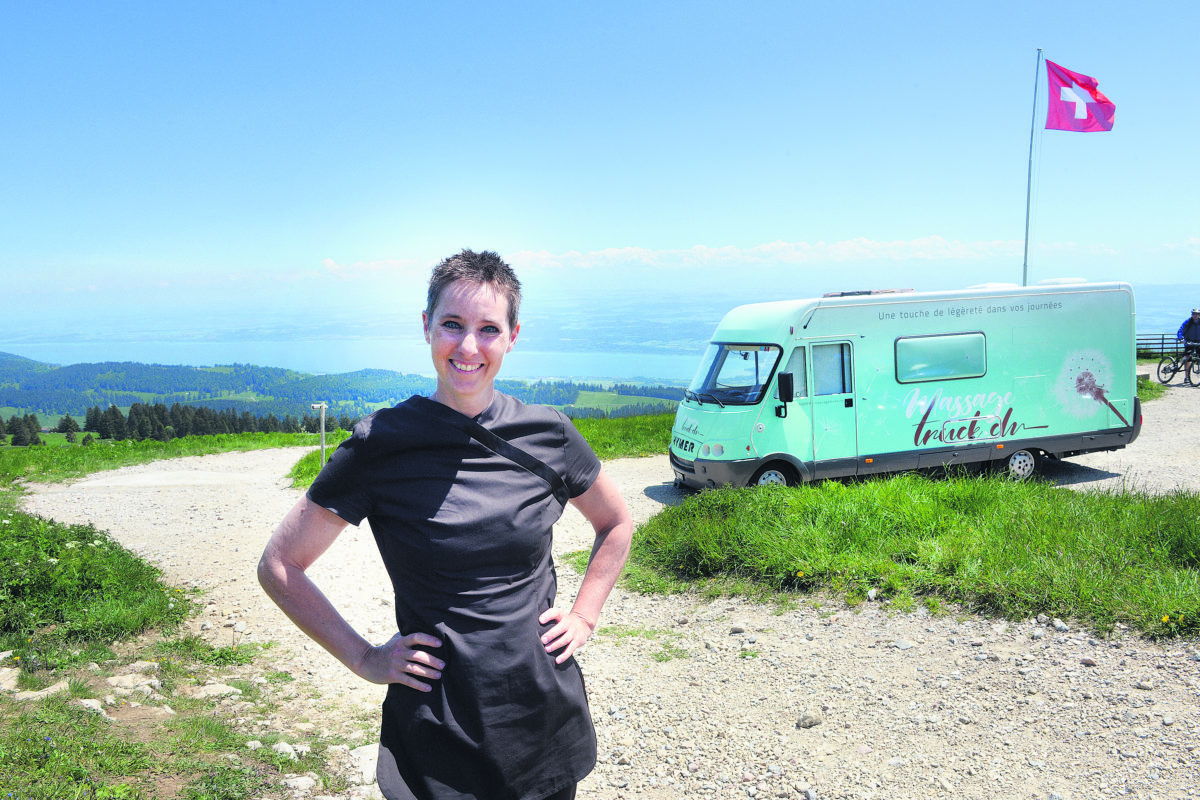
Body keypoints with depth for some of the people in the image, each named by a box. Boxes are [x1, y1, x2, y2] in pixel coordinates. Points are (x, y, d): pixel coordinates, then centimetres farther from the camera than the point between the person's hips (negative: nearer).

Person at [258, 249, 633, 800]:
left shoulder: (545, 435, -4)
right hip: (435, 729, -2)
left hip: (547, 714, 3)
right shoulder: (381, 446, -11)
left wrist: (584, 616, 4)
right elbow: (278, 567, -3)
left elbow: (616, 524, 14)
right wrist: (364, 658, -6)